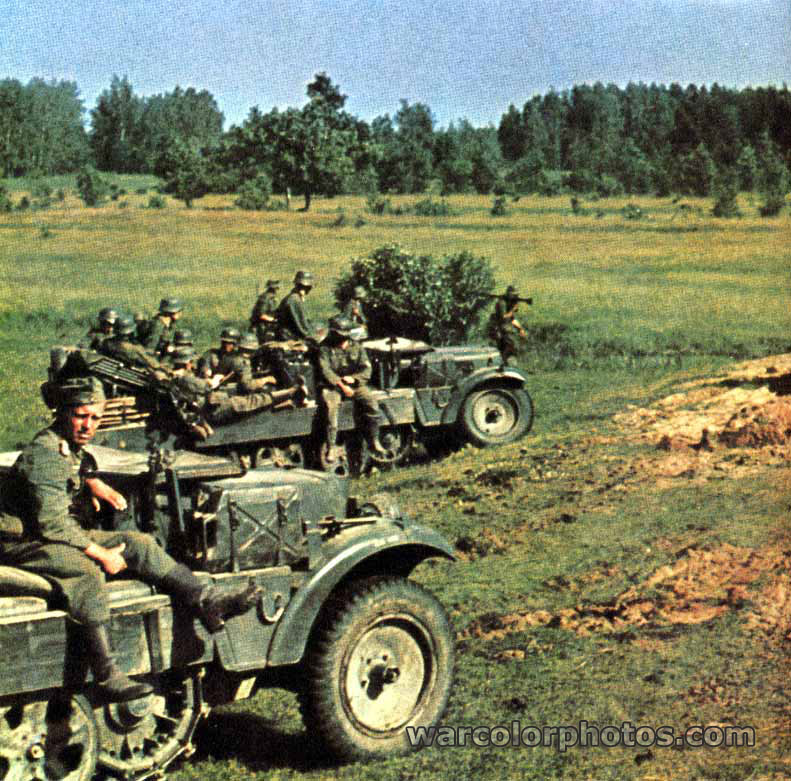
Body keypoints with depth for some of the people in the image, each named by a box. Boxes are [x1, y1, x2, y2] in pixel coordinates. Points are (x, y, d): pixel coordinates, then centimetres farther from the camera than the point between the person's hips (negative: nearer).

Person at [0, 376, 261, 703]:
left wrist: (91, 481, 12)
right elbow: (52, 523, -26)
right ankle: (107, 677, -42)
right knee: (87, 573, -36)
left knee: (138, 543, -6)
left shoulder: (70, 447, 11)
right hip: (27, 544, -10)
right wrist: (101, 554, -21)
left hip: (65, 534, 10)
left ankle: (207, 602, -12)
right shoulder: (44, 455, -20)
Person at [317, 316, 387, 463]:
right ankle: (331, 448, -27)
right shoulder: (325, 348, 2)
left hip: (355, 384, 3)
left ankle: (374, 441, -5)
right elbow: (325, 371, -9)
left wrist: (352, 378, -16)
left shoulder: (357, 347, 10)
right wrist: (341, 384, -19)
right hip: (332, 385, -3)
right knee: (331, 406, -32)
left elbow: (366, 370, 3)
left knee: (372, 403, -20)